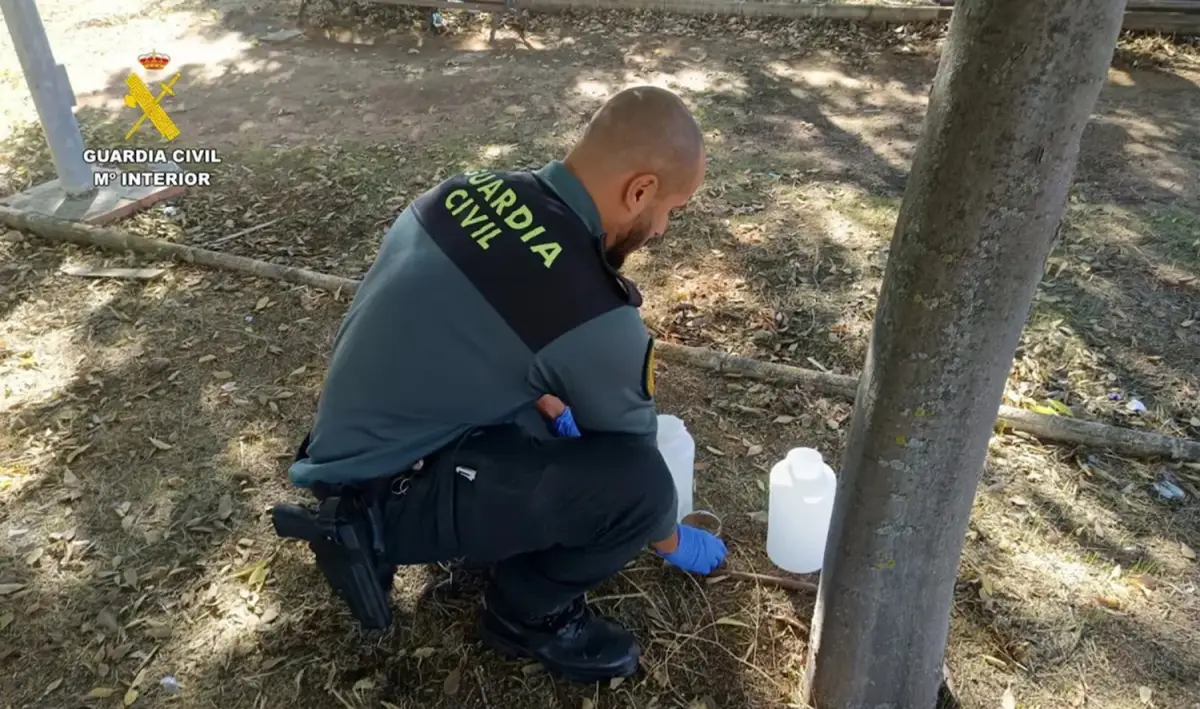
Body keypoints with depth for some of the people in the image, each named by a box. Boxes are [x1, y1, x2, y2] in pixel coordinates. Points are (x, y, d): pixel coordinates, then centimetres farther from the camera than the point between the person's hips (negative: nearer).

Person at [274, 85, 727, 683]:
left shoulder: (472, 188, -5)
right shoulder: (594, 316, -26)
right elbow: (631, 456, -8)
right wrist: (672, 543, 12)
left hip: (354, 443, 9)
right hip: (383, 492, -8)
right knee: (636, 485, -20)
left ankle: (485, 530, 18)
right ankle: (525, 616, 6)